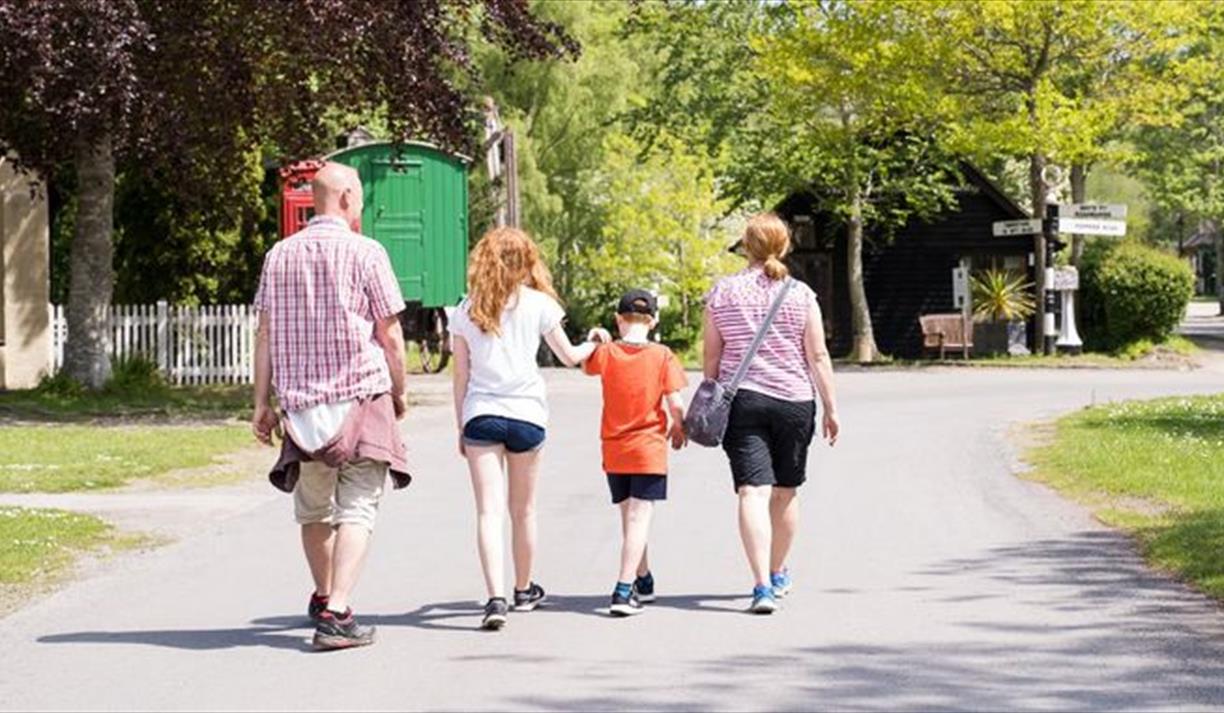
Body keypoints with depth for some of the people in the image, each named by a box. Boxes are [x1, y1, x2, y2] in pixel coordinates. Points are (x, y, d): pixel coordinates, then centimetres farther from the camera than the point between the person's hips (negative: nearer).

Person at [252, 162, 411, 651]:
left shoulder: (279, 255, 8)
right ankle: (337, 614, -16)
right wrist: (399, 392, 10)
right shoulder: (365, 253, -5)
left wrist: (261, 403, 11)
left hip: (302, 403, 5)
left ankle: (323, 597, 37)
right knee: (356, 509, -4)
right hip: (362, 396, -5)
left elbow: (265, 335, 8)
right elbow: (390, 335, -4)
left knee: (312, 508, 20)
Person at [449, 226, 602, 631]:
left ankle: (496, 598, -21)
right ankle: (523, 590, 32)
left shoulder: (466, 311, 6)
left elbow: (461, 375, 7)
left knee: (489, 511, -6)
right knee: (523, 511, 15)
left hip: (481, 414, 0)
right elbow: (569, 357, 12)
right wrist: (594, 344, 33)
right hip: (525, 414, 0)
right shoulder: (538, 304, 2)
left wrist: (461, 428, 14)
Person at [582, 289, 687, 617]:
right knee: (639, 520, -6)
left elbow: (584, 365, 18)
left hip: (614, 451, 3)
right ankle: (624, 591, -17)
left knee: (629, 518, 17)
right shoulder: (662, 356, -8)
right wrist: (679, 428, 8)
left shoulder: (605, 353, -4)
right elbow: (675, 403, -9)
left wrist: (595, 341, 29)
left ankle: (644, 582, 32)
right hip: (649, 448, -3)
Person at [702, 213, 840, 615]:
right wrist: (830, 407, 5)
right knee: (786, 492, 17)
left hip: (741, 400, -1)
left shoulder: (723, 292, 2)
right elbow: (818, 356, -1)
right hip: (794, 401, 1)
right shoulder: (801, 295, 0)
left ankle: (763, 585, -22)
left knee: (753, 492, -8)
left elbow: (711, 355, 5)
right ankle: (778, 575, 34)